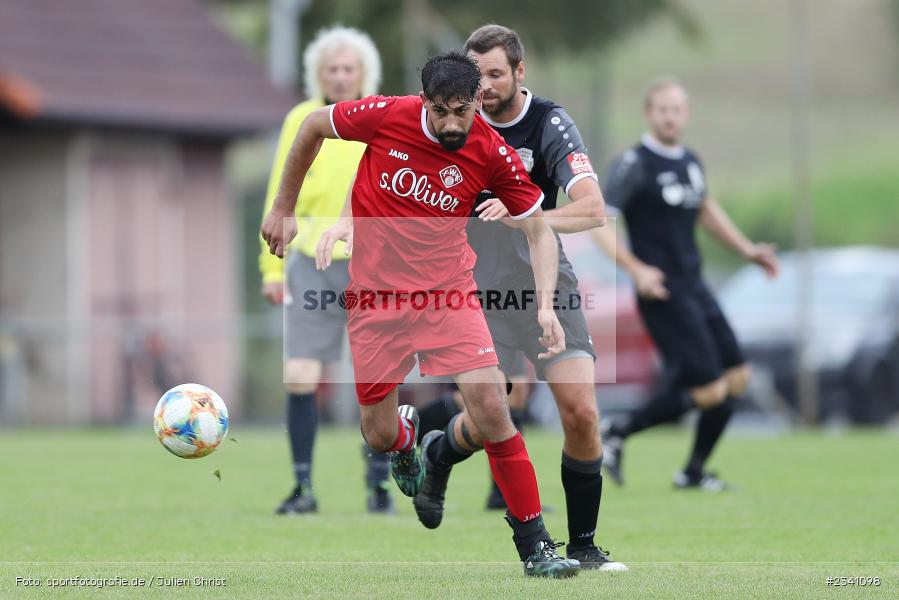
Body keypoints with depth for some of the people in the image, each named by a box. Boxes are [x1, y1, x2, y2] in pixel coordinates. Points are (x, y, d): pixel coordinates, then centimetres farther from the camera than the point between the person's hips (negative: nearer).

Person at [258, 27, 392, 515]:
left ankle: (378, 484, 12)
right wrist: (271, 267, 4)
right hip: (312, 264, 1)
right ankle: (303, 487, 3)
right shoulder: (301, 121, 4)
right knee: (300, 377, -6)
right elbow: (279, 198, 7)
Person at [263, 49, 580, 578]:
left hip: (448, 293, -1)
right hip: (377, 294, 1)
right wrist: (284, 209, 8)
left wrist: (545, 306, -21)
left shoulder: (493, 154, -14)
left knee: (491, 407, -17)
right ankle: (406, 431, 44)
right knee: (379, 436, 3)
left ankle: (534, 544, -7)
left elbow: (539, 231, -5)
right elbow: (312, 127, 4)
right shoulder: (386, 116, -14)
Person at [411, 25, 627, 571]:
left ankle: (583, 547, 2)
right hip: (480, 290, 1)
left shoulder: (551, 125, -13)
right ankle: (440, 453, 35)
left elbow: (593, 209, -26)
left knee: (581, 412, -12)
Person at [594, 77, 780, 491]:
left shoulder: (690, 161, 13)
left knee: (736, 378, 8)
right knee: (709, 390, -13)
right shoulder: (635, 165, -12)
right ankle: (618, 433, 3)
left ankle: (694, 472, 19)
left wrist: (746, 249, 23)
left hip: (694, 286, 8)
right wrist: (636, 270, -25)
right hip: (662, 293, -8)